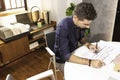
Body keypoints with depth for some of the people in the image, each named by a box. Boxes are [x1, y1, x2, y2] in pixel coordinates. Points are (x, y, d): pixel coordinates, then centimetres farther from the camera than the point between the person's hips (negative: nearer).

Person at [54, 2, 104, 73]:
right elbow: (65, 55, -34)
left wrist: (88, 45, -11)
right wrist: (89, 62, -40)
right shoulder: (63, 27, -32)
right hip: (63, 60, -6)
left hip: (75, 53, 6)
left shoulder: (81, 23, -12)